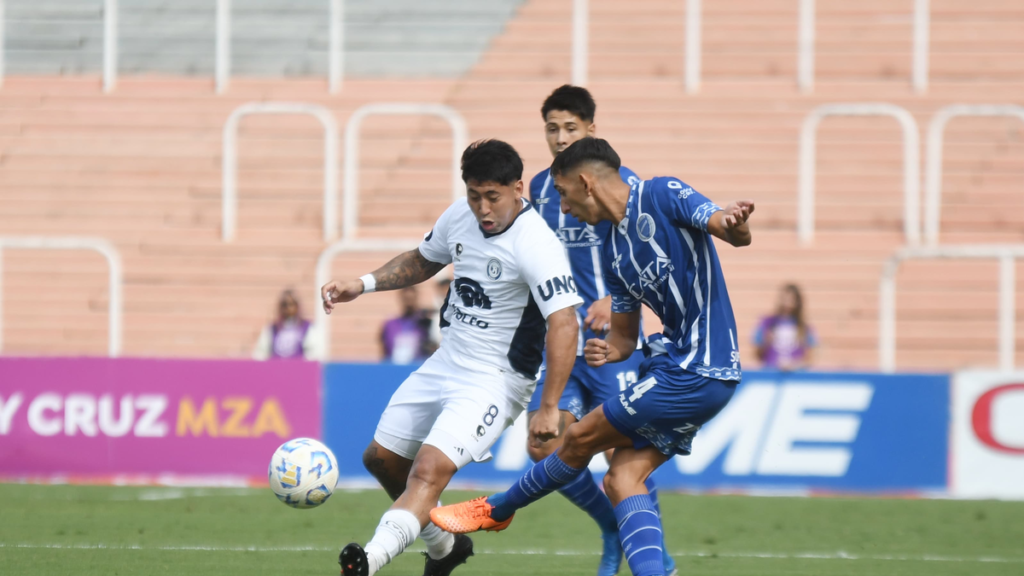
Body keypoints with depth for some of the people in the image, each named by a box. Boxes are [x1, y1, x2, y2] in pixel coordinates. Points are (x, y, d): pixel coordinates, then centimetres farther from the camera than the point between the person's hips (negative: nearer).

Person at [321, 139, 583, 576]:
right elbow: (422, 261, 21)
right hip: (446, 362, 9)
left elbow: (563, 323, -30)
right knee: (382, 458, 17)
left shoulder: (535, 244, -23)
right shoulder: (460, 217, 0)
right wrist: (363, 285, 6)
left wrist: (549, 408, -33)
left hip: (495, 380, -9)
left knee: (430, 470, -27)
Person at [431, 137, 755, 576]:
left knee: (581, 438, 1)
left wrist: (734, 224, -43)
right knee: (623, 477, -2)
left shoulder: (663, 196, -10)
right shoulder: (613, 251, 15)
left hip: (694, 375, -9)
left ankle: (496, 510, 20)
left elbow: (736, 236, -18)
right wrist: (611, 350, -3)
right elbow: (625, 334, 21)